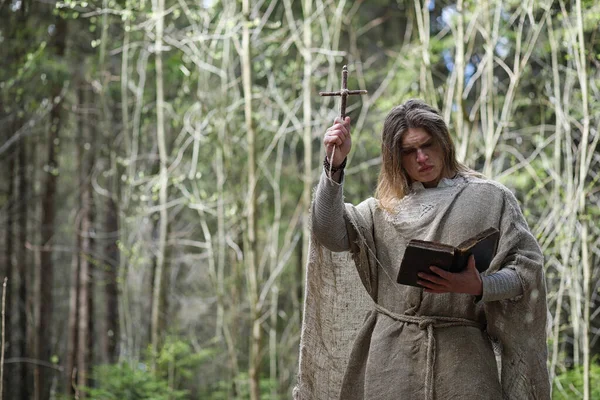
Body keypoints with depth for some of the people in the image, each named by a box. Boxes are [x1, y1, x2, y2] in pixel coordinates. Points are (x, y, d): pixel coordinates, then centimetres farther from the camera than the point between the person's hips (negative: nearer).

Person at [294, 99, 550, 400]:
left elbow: (528, 268, 3)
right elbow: (332, 234, -1)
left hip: (462, 353, -1)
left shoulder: (490, 198, 9)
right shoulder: (384, 209, 15)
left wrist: (479, 287, -15)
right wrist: (335, 166, -8)